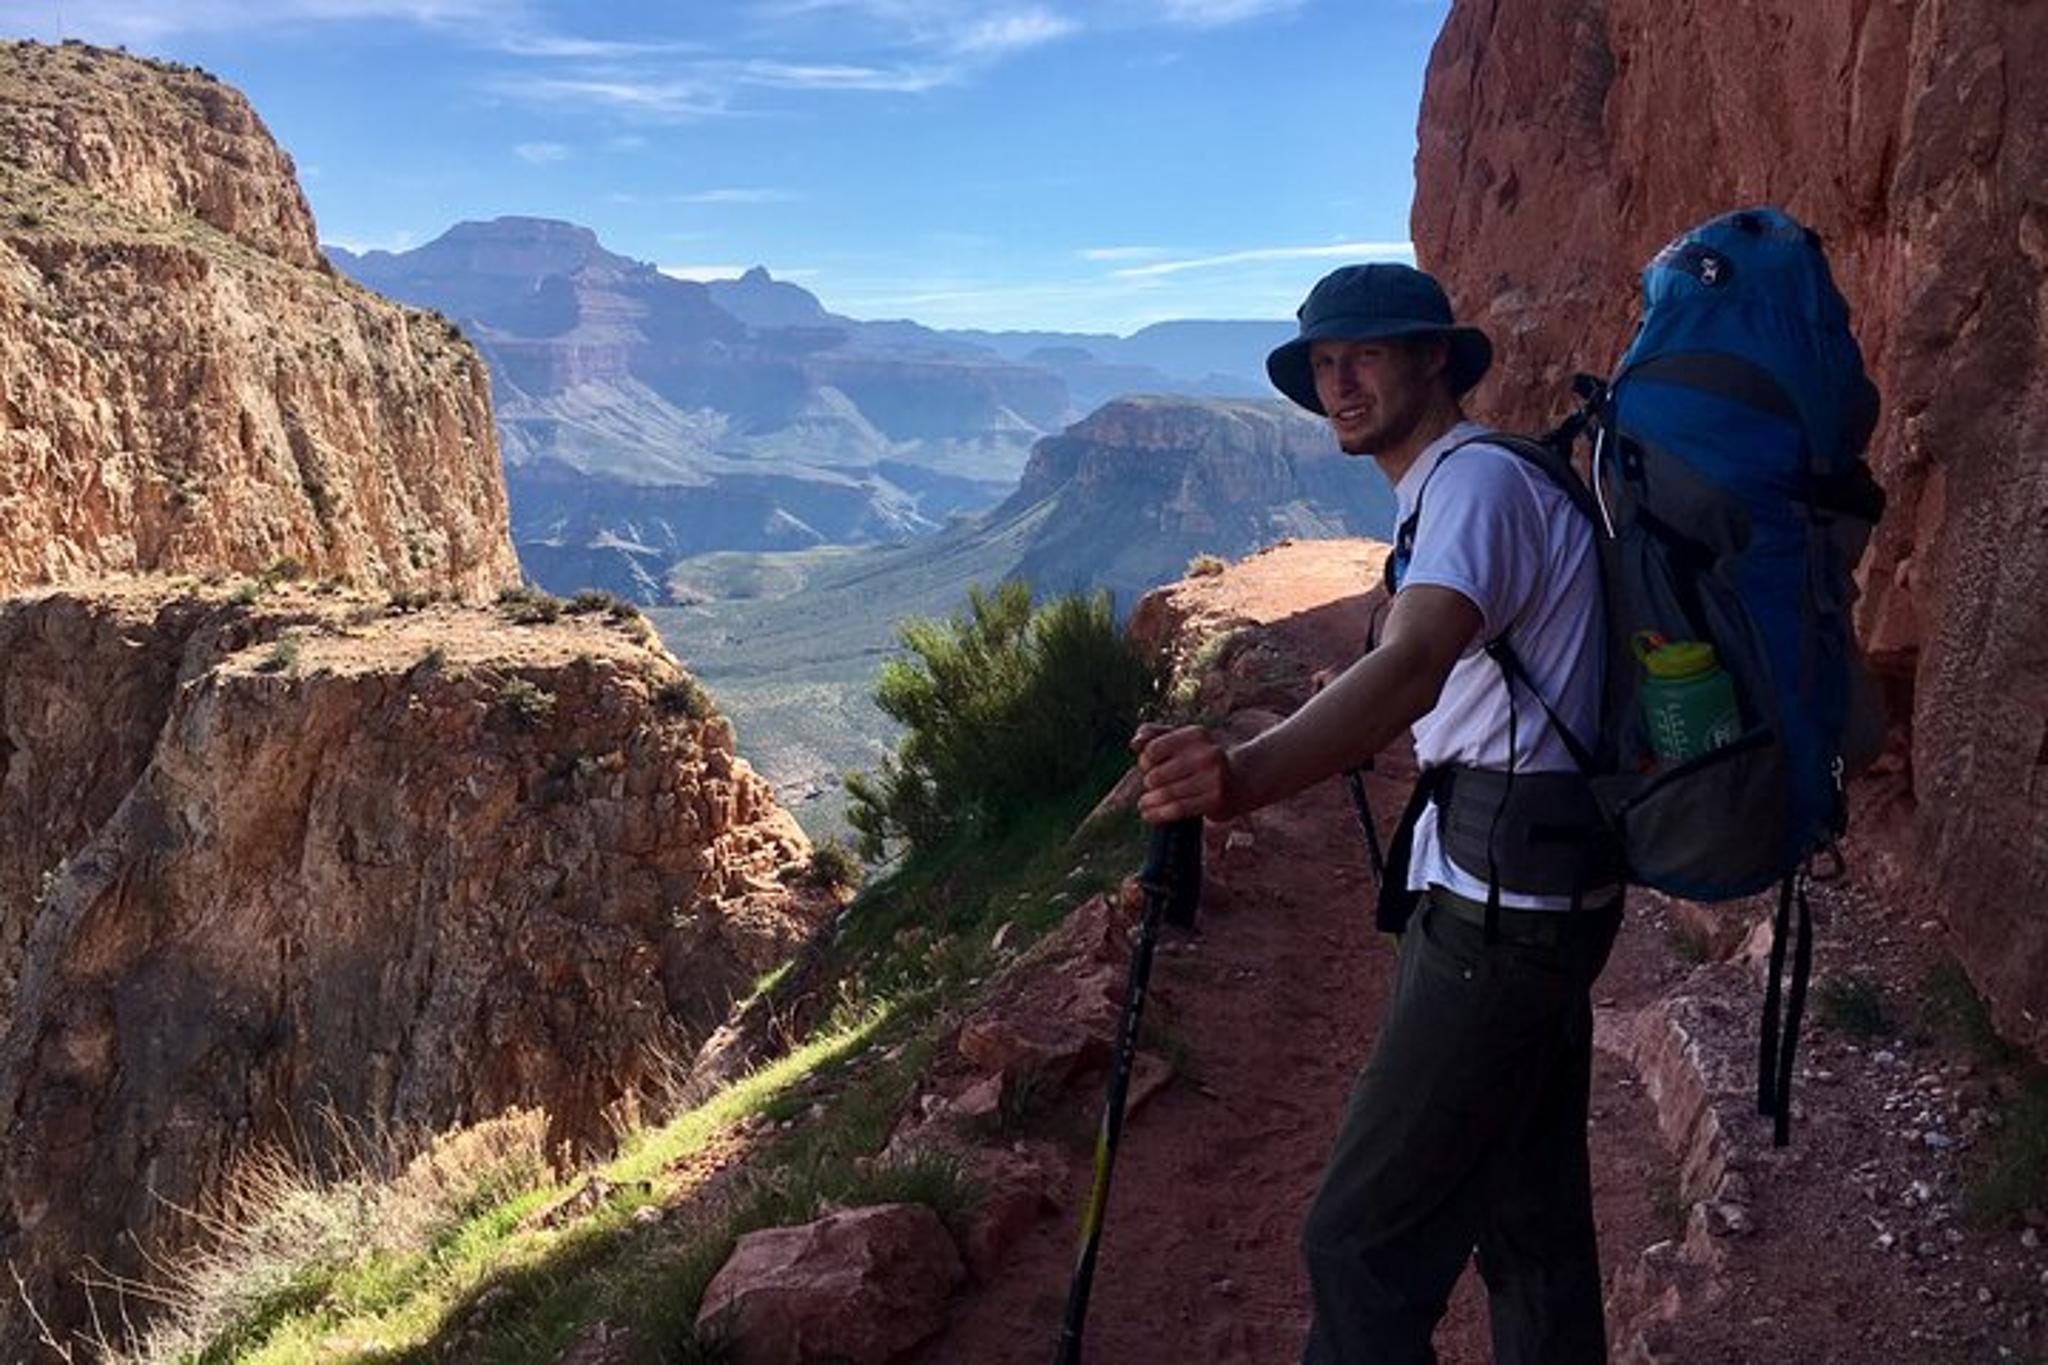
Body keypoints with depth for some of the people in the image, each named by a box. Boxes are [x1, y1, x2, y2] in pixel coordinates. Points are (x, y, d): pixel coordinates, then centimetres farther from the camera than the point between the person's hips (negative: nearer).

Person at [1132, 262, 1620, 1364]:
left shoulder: (1479, 481, -16)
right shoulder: (1450, 487, 17)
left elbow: (1410, 668, -35)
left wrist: (1244, 776, -52)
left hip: (1495, 909, -11)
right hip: (1530, 901, 11)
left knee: (1364, 1233, -6)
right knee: (1530, 1219, 19)